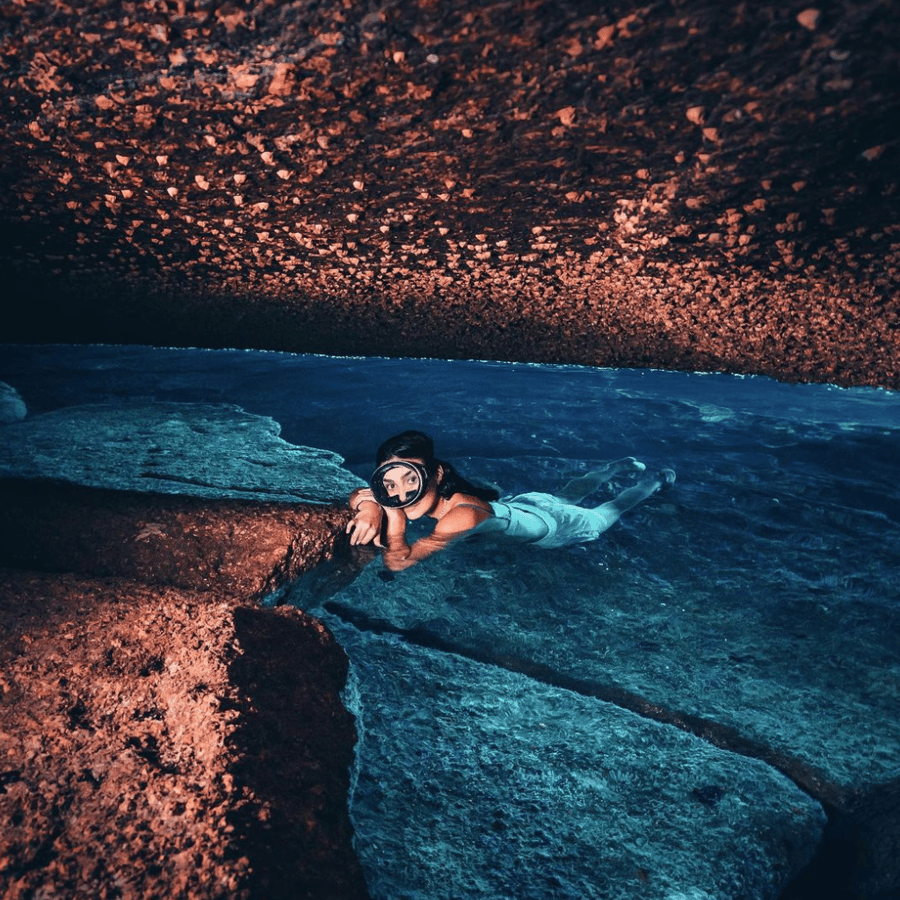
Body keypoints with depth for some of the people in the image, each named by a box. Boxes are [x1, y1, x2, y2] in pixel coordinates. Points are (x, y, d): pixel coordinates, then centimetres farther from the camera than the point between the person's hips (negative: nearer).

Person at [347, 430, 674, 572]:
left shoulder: (463, 514, -50)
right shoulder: (427, 493, -30)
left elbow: (399, 562, -55)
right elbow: (359, 494, -19)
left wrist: (394, 516, -58)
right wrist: (371, 507, -40)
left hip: (554, 525, -5)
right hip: (523, 502, 5)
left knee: (604, 515, 27)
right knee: (569, 495, 36)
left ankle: (657, 480, 54)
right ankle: (622, 466, 62)